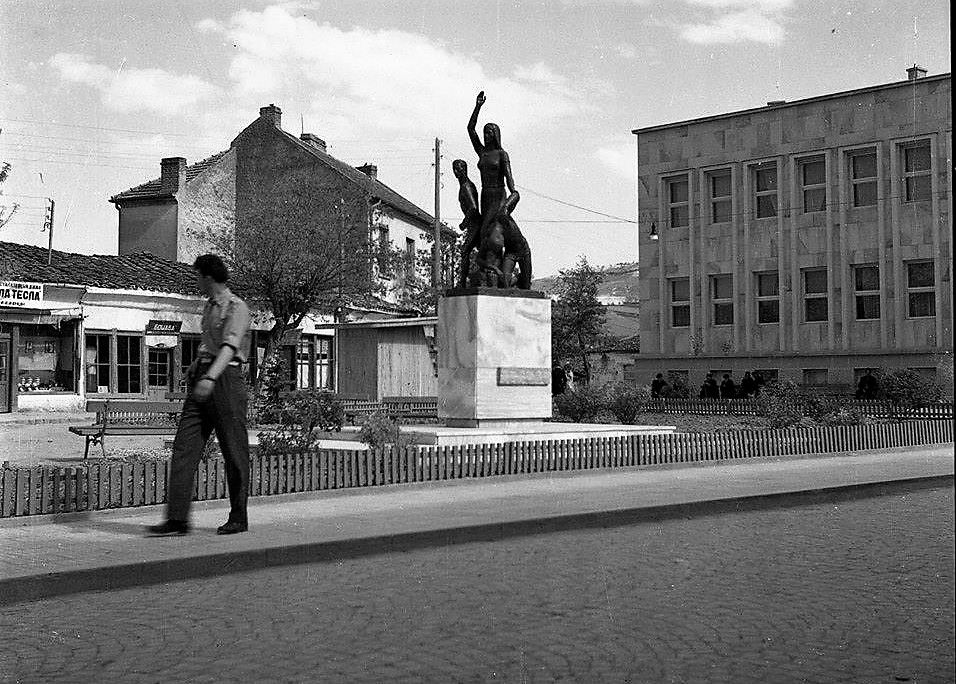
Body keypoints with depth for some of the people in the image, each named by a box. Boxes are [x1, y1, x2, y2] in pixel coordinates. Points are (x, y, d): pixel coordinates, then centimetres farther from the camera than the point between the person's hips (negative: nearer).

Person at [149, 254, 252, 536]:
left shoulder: (237, 308, -9)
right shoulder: (209, 307, 19)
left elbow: (230, 347, -24)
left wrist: (210, 377, -36)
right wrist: (197, 365, 27)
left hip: (226, 379, -8)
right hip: (203, 378, 8)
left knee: (234, 450, 0)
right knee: (184, 446, -3)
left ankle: (238, 518, 10)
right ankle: (177, 518, -5)